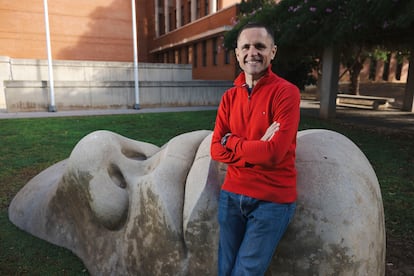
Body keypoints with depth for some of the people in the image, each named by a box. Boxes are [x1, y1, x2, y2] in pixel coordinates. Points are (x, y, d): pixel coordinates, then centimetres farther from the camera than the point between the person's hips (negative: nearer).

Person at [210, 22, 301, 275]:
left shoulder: (286, 92, -11)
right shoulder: (230, 97, 5)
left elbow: (274, 153, -21)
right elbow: (216, 149, -2)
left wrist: (231, 141, -8)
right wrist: (257, 150, -16)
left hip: (272, 201, -5)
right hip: (232, 195, 5)